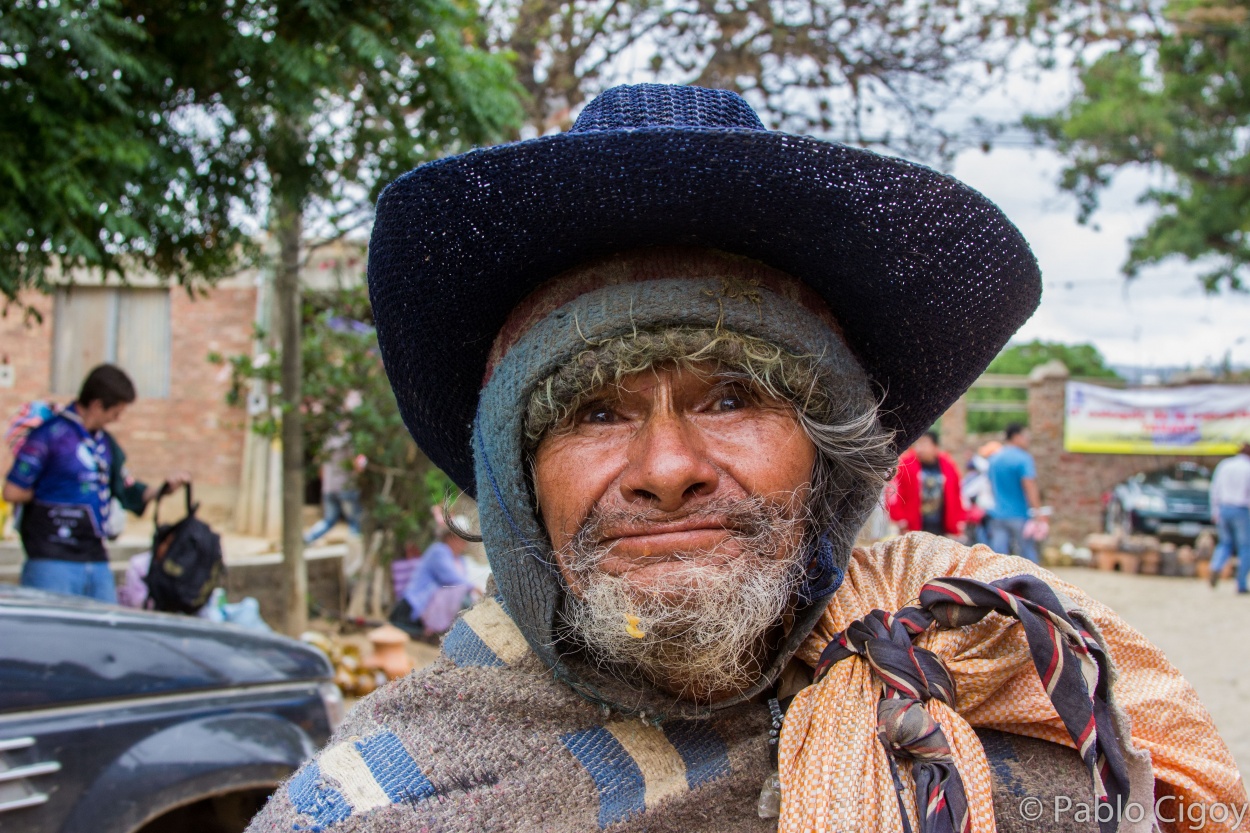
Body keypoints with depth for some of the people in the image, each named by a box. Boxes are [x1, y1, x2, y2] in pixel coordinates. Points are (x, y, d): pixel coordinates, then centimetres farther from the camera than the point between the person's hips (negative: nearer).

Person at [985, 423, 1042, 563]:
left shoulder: (994, 459, 12)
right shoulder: (1023, 458, -10)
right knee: (1028, 556, 5)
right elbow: (1030, 488, -16)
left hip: (997, 516, 6)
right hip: (1021, 515, -6)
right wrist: (1038, 513, -17)